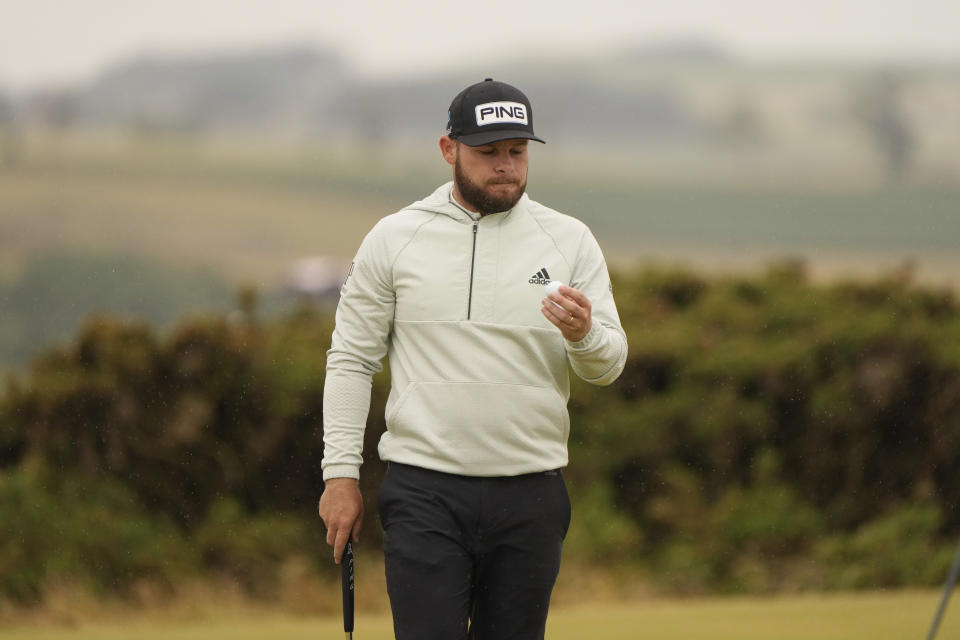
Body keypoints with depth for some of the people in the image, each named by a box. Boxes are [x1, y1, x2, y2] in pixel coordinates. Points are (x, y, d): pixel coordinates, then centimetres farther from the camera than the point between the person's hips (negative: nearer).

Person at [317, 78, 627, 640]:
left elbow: (609, 363, 3)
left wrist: (584, 335, -21)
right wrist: (341, 472, -2)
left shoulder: (569, 241, 6)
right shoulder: (395, 239, 3)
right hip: (426, 494, -2)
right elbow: (352, 360, 6)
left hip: (531, 497, 2)